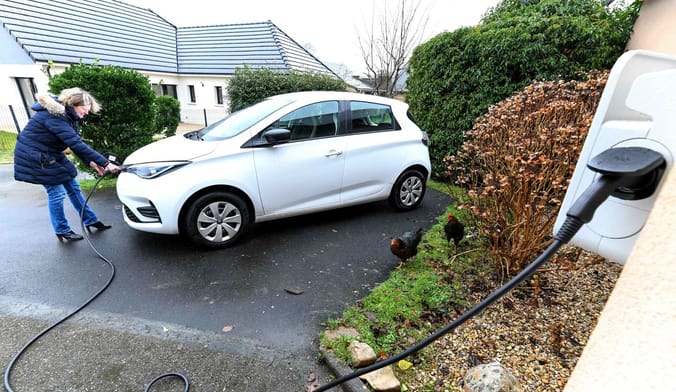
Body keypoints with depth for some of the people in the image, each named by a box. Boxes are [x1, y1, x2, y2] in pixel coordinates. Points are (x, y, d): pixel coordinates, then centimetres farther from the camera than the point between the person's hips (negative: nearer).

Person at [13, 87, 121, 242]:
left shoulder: (65, 115, 1)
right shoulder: (54, 116, -28)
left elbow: (75, 142, 3)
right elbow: (77, 144, -37)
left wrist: (91, 162, -9)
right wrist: (105, 163, -40)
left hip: (51, 155, 9)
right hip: (35, 157, -9)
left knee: (73, 187, 8)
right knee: (56, 192, -6)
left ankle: (90, 221, 17)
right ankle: (62, 231, 10)